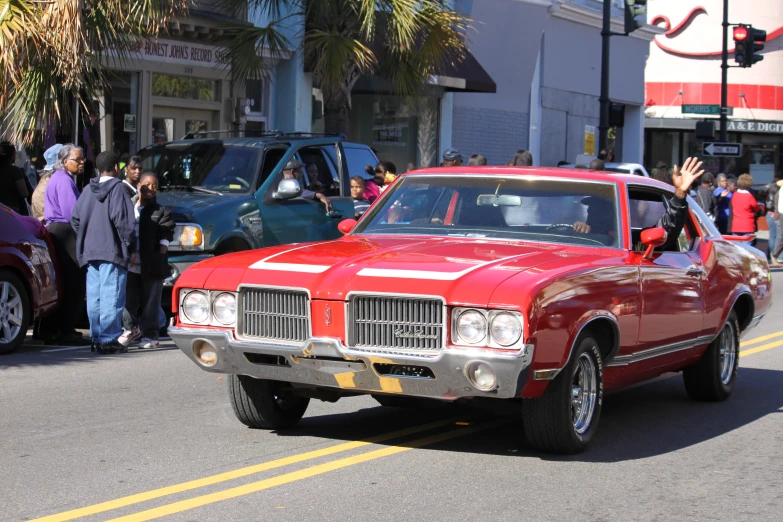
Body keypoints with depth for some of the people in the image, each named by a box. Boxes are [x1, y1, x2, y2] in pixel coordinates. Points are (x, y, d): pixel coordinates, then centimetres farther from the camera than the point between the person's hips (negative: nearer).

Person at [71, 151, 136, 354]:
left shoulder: (88, 190, 12)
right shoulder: (116, 189, -7)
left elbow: (75, 219, 14)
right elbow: (122, 221, -15)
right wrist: (130, 245, -6)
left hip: (90, 251, 7)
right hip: (112, 251, -7)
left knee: (94, 297, 11)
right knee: (112, 296, -6)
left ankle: (96, 337, 14)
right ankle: (108, 339, -9)